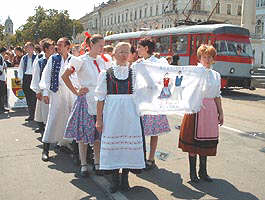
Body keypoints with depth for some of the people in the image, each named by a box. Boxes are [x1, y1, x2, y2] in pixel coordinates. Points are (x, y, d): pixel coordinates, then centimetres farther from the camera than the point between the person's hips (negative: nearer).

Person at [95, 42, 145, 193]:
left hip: (130, 113, 1)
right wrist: (99, 118, 0)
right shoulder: (106, 73, 4)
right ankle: (115, 179, 18)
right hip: (111, 112, -1)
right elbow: (101, 97, 3)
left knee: (129, 144, 3)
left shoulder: (134, 71, 9)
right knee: (112, 144, 3)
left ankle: (125, 179, 17)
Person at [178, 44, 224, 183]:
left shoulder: (216, 75, 13)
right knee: (193, 140, 1)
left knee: (207, 142, 10)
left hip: (210, 110, 5)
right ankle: (193, 172, 13)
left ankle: (203, 171, 23)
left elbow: (217, 96, 17)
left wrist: (220, 113, 16)